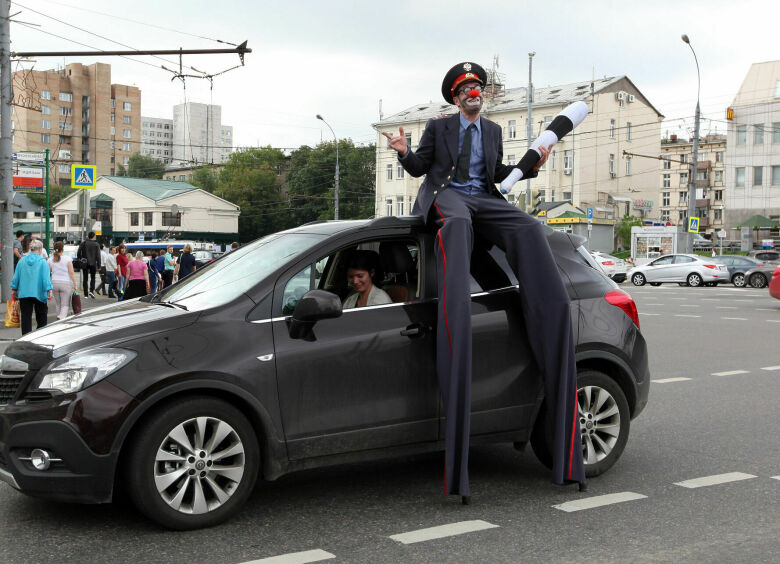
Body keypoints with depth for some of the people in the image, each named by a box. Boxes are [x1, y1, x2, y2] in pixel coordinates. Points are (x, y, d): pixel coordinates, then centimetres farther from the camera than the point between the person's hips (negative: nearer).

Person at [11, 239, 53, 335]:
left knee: (25, 316, 3)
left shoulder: (22, 260, 5)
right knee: (41, 317, 9)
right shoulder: (42, 261, -5)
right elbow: (46, 278, -11)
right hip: (39, 293, -2)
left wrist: (14, 289, 14)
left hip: (24, 292, 2)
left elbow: (16, 276, 7)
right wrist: (50, 291, -12)